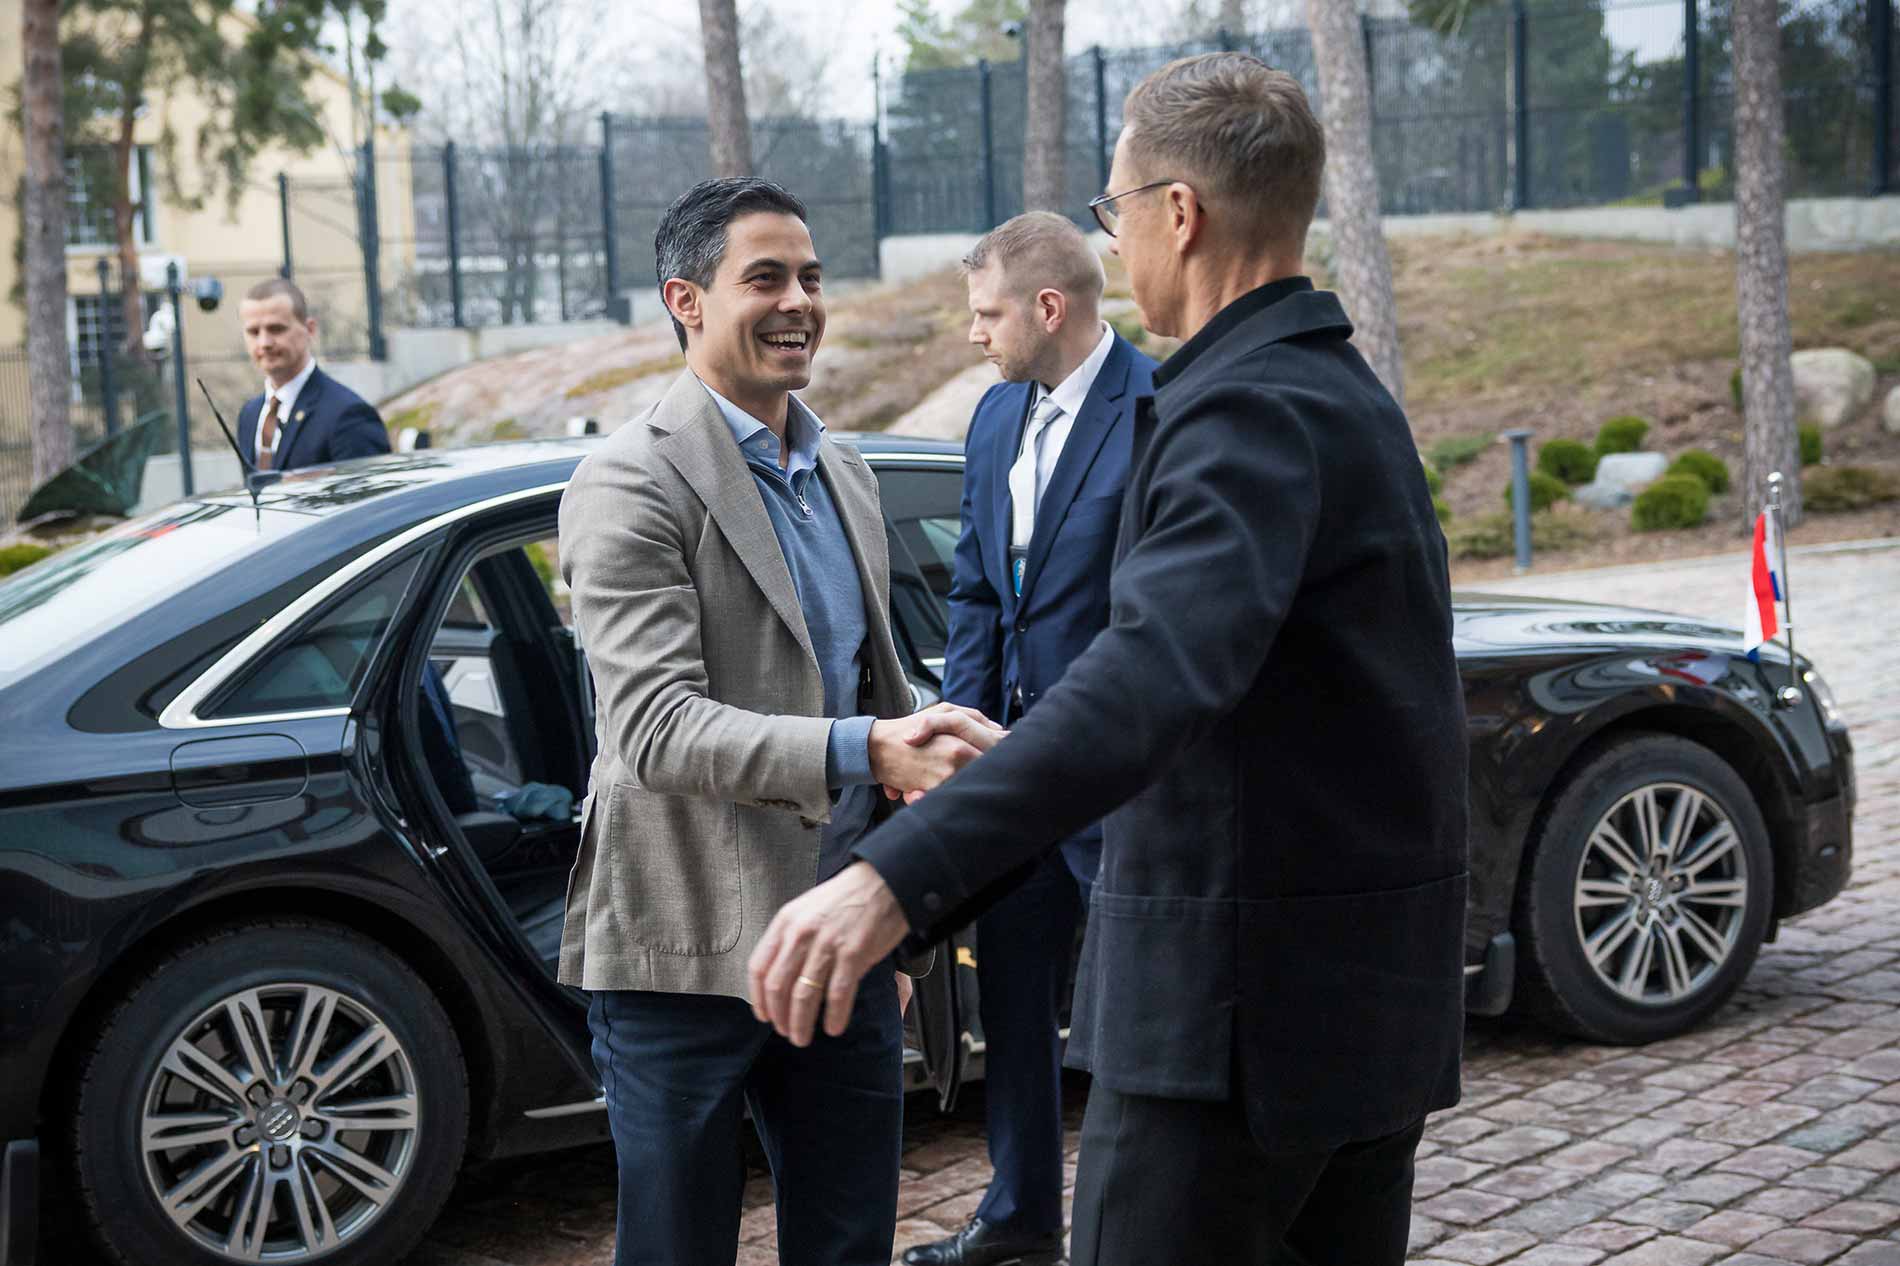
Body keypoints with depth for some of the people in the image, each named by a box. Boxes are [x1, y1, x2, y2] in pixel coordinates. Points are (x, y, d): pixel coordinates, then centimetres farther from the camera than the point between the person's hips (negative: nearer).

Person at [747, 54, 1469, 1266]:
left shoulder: (1251, 409, -19)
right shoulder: (1342, 390, 13)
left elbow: (1159, 672, -36)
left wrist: (900, 877, -45)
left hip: (1244, 1002, -10)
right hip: (1371, 989, 10)